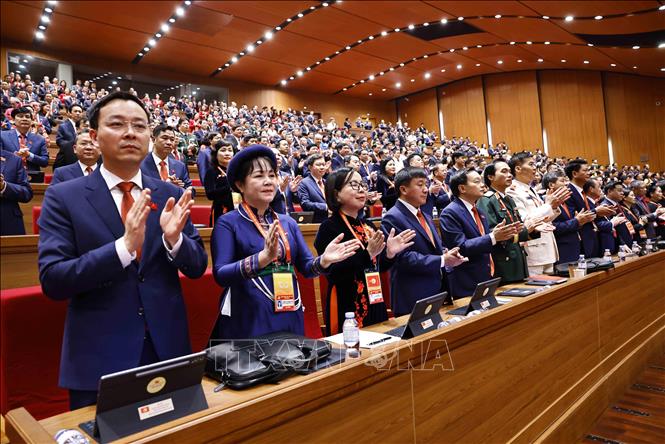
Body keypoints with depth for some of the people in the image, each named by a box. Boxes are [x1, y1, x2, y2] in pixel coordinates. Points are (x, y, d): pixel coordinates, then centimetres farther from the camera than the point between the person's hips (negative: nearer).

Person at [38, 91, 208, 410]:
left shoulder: (171, 195, 1)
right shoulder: (63, 197, -5)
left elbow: (197, 267, 2)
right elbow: (52, 280, -13)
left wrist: (174, 239, -20)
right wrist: (124, 246, -27)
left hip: (168, 349, 3)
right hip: (98, 358, -2)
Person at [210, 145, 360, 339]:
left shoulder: (288, 222, 9)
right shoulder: (228, 223, -6)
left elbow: (306, 267, 6)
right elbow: (220, 274, -18)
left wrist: (324, 260, -15)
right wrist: (263, 258, -33)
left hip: (290, 318, 5)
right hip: (248, 321, -4)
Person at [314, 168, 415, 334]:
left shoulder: (367, 226, 10)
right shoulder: (329, 227, -11)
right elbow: (333, 273, -20)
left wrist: (389, 253, -2)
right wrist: (367, 254, -27)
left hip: (375, 306, 7)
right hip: (347, 309, -7)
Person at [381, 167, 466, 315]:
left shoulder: (425, 217, 16)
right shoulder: (393, 218, -14)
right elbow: (403, 257, -22)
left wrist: (447, 254, -3)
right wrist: (442, 261, -20)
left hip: (437, 290, 9)